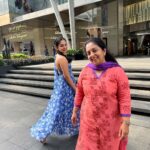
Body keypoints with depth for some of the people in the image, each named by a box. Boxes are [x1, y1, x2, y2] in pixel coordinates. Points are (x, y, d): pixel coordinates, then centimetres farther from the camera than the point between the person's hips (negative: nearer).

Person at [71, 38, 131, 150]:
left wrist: (125, 123, -16)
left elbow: (124, 98, -14)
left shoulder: (117, 71, -14)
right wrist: (75, 112, 11)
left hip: (110, 121, -2)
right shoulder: (85, 71, -4)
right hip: (89, 120, 2)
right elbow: (79, 94, 5)